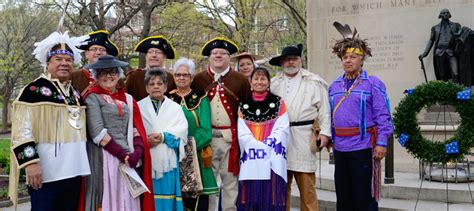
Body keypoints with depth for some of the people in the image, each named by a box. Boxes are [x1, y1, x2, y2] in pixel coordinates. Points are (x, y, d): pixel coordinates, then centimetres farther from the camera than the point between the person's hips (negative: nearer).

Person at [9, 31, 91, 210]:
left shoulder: (75, 93, 16)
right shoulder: (34, 89, -6)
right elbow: (22, 131, -12)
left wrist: (83, 166, 21)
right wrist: (31, 162, -20)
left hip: (74, 171, 7)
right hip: (45, 173, -7)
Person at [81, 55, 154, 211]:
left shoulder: (127, 99, 16)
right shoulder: (93, 97, 0)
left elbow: (137, 129, 10)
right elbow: (97, 132, -9)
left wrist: (137, 152, -8)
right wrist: (122, 154, -12)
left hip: (129, 159, 5)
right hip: (104, 158, -5)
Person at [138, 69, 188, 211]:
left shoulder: (175, 108, 12)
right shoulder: (139, 107, 11)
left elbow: (181, 131, -1)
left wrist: (163, 136, -15)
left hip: (167, 161, 1)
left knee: (167, 197, -1)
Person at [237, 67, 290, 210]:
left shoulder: (278, 103, 7)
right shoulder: (243, 105, 11)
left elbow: (282, 129, -3)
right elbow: (242, 134, 2)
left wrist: (267, 145, -14)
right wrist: (257, 146, -12)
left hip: (273, 160, -1)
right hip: (250, 161, 1)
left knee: (272, 199, -4)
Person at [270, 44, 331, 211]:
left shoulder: (313, 82, 5)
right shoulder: (274, 83, 15)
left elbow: (324, 109, 2)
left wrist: (324, 132, -5)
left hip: (303, 137, -3)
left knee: (306, 184, -4)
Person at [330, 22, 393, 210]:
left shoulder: (373, 84, -4)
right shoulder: (334, 86, 12)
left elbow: (383, 116, -8)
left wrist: (381, 143, -13)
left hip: (363, 146, -5)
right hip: (340, 148, 6)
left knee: (364, 195, 1)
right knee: (343, 195, 14)